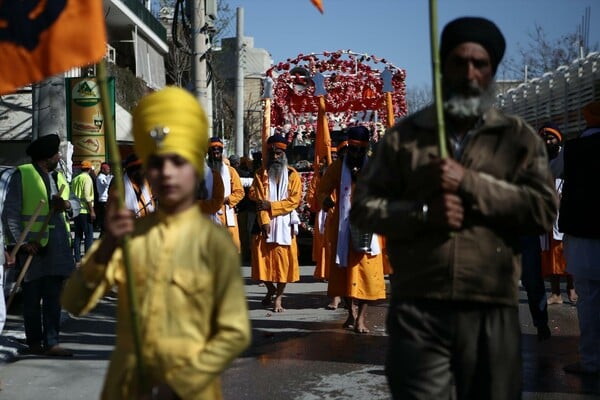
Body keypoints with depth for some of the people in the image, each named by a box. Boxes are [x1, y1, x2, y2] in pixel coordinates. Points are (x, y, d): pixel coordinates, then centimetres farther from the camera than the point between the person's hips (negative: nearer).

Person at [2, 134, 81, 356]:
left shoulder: (58, 176, 17)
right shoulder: (22, 175, -4)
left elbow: (76, 203, 18)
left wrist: (66, 204, -6)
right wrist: (20, 241, -15)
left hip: (58, 245, 6)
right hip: (33, 245, -6)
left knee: (54, 297, 7)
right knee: (33, 298, 5)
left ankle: (51, 342, 12)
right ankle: (34, 343, 15)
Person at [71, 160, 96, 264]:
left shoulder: (75, 179, 13)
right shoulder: (87, 178, -8)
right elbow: (87, 196, -16)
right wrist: (92, 211, -15)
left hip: (76, 211, 7)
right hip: (85, 211, -7)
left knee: (78, 235, 10)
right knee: (89, 235, -4)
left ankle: (77, 259, 11)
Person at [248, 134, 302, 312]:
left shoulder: (292, 174, 3)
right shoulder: (261, 173, 6)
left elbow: (295, 200, -5)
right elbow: (258, 198, -2)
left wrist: (271, 206, -14)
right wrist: (264, 221, -14)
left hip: (285, 224, -1)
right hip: (264, 223, 1)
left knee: (283, 259, -2)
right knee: (264, 257, 2)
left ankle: (278, 297, 8)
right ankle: (270, 289, 26)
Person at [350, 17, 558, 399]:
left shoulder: (519, 137, 8)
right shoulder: (405, 134, 9)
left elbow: (545, 209, -3)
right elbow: (362, 206, 6)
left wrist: (470, 182, -12)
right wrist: (422, 213, -12)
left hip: (492, 313, 1)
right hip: (417, 311, 0)